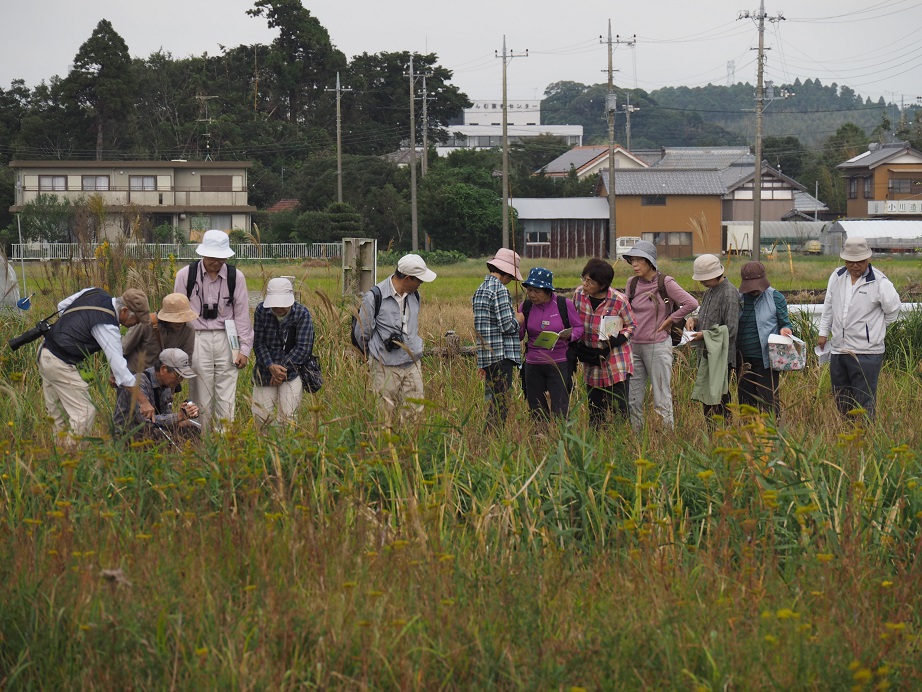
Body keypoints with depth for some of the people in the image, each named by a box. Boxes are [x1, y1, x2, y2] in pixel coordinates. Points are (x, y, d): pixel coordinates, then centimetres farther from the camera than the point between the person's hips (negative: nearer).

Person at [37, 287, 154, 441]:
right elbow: (119, 365, -25)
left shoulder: (95, 293, 2)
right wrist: (144, 401, -23)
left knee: (58, 414, 15)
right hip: (59, 363, -10)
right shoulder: (107, 326, -23)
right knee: (84, 413, -9)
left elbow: (62, 306, 16)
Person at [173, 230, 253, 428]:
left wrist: (245, 348, 4)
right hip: (197, 339, -1)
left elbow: (242, 313, 8)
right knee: (201, 399, 0)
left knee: (226, 399, -2)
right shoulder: (186, 275, 1)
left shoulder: (236, 277, 4)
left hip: (225, 339, 1)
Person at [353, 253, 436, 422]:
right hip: (385, 367, -6)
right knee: (385, 415, -2)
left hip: (413, 364, 6)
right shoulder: (374, 297, -12)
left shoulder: (414, 295, 9)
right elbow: (362, 333, -2)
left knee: (415, 411, 2)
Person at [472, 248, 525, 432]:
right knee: (500, 404, -8)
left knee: (494, 403, 13)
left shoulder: (480, 291, 16)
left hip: (486, 356, 9)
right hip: (502, 355, -9)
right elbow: (507, 326, -19)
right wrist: (518, 320, 4)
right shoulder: (500, 290, -13)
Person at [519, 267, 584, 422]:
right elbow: (519, 335, 11)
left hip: (559, 364, -4)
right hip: (533, 366, 4)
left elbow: (579, 328, 4)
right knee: (537, 413, 6)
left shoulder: (564, 304, -4)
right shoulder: (526, 306, 5)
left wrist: (570, 335, -17)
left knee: (559, 413, -9)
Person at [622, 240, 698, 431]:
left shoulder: (665, 283, -8)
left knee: (661, 399, -3)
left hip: (657, 345, -6)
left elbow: (691, 303, -14)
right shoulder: (632, 283, 9)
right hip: (634, 345, 6)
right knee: (632, 398, 7)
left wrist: (669, 321, -8)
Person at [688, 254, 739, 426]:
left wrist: (704, 334, -16)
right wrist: (695, 321, 6)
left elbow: (730, 329, -17)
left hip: (721, 356, -9)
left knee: (718, 400, -9)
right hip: (706, 354, 9)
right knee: (705, 398, 10)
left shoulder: (729, 293, -13)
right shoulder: (710, 291, 15)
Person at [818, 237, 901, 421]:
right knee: (841, 403, 11)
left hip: (866, 352, -6)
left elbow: (893, 309, 0)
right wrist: (823, 332, 21)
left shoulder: (879, 282, -9)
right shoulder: (837, 276, 8)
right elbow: (828, 306, 20)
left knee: (864, 405, -7)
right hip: (839, 350, 6)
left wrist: (875, 328, 5)